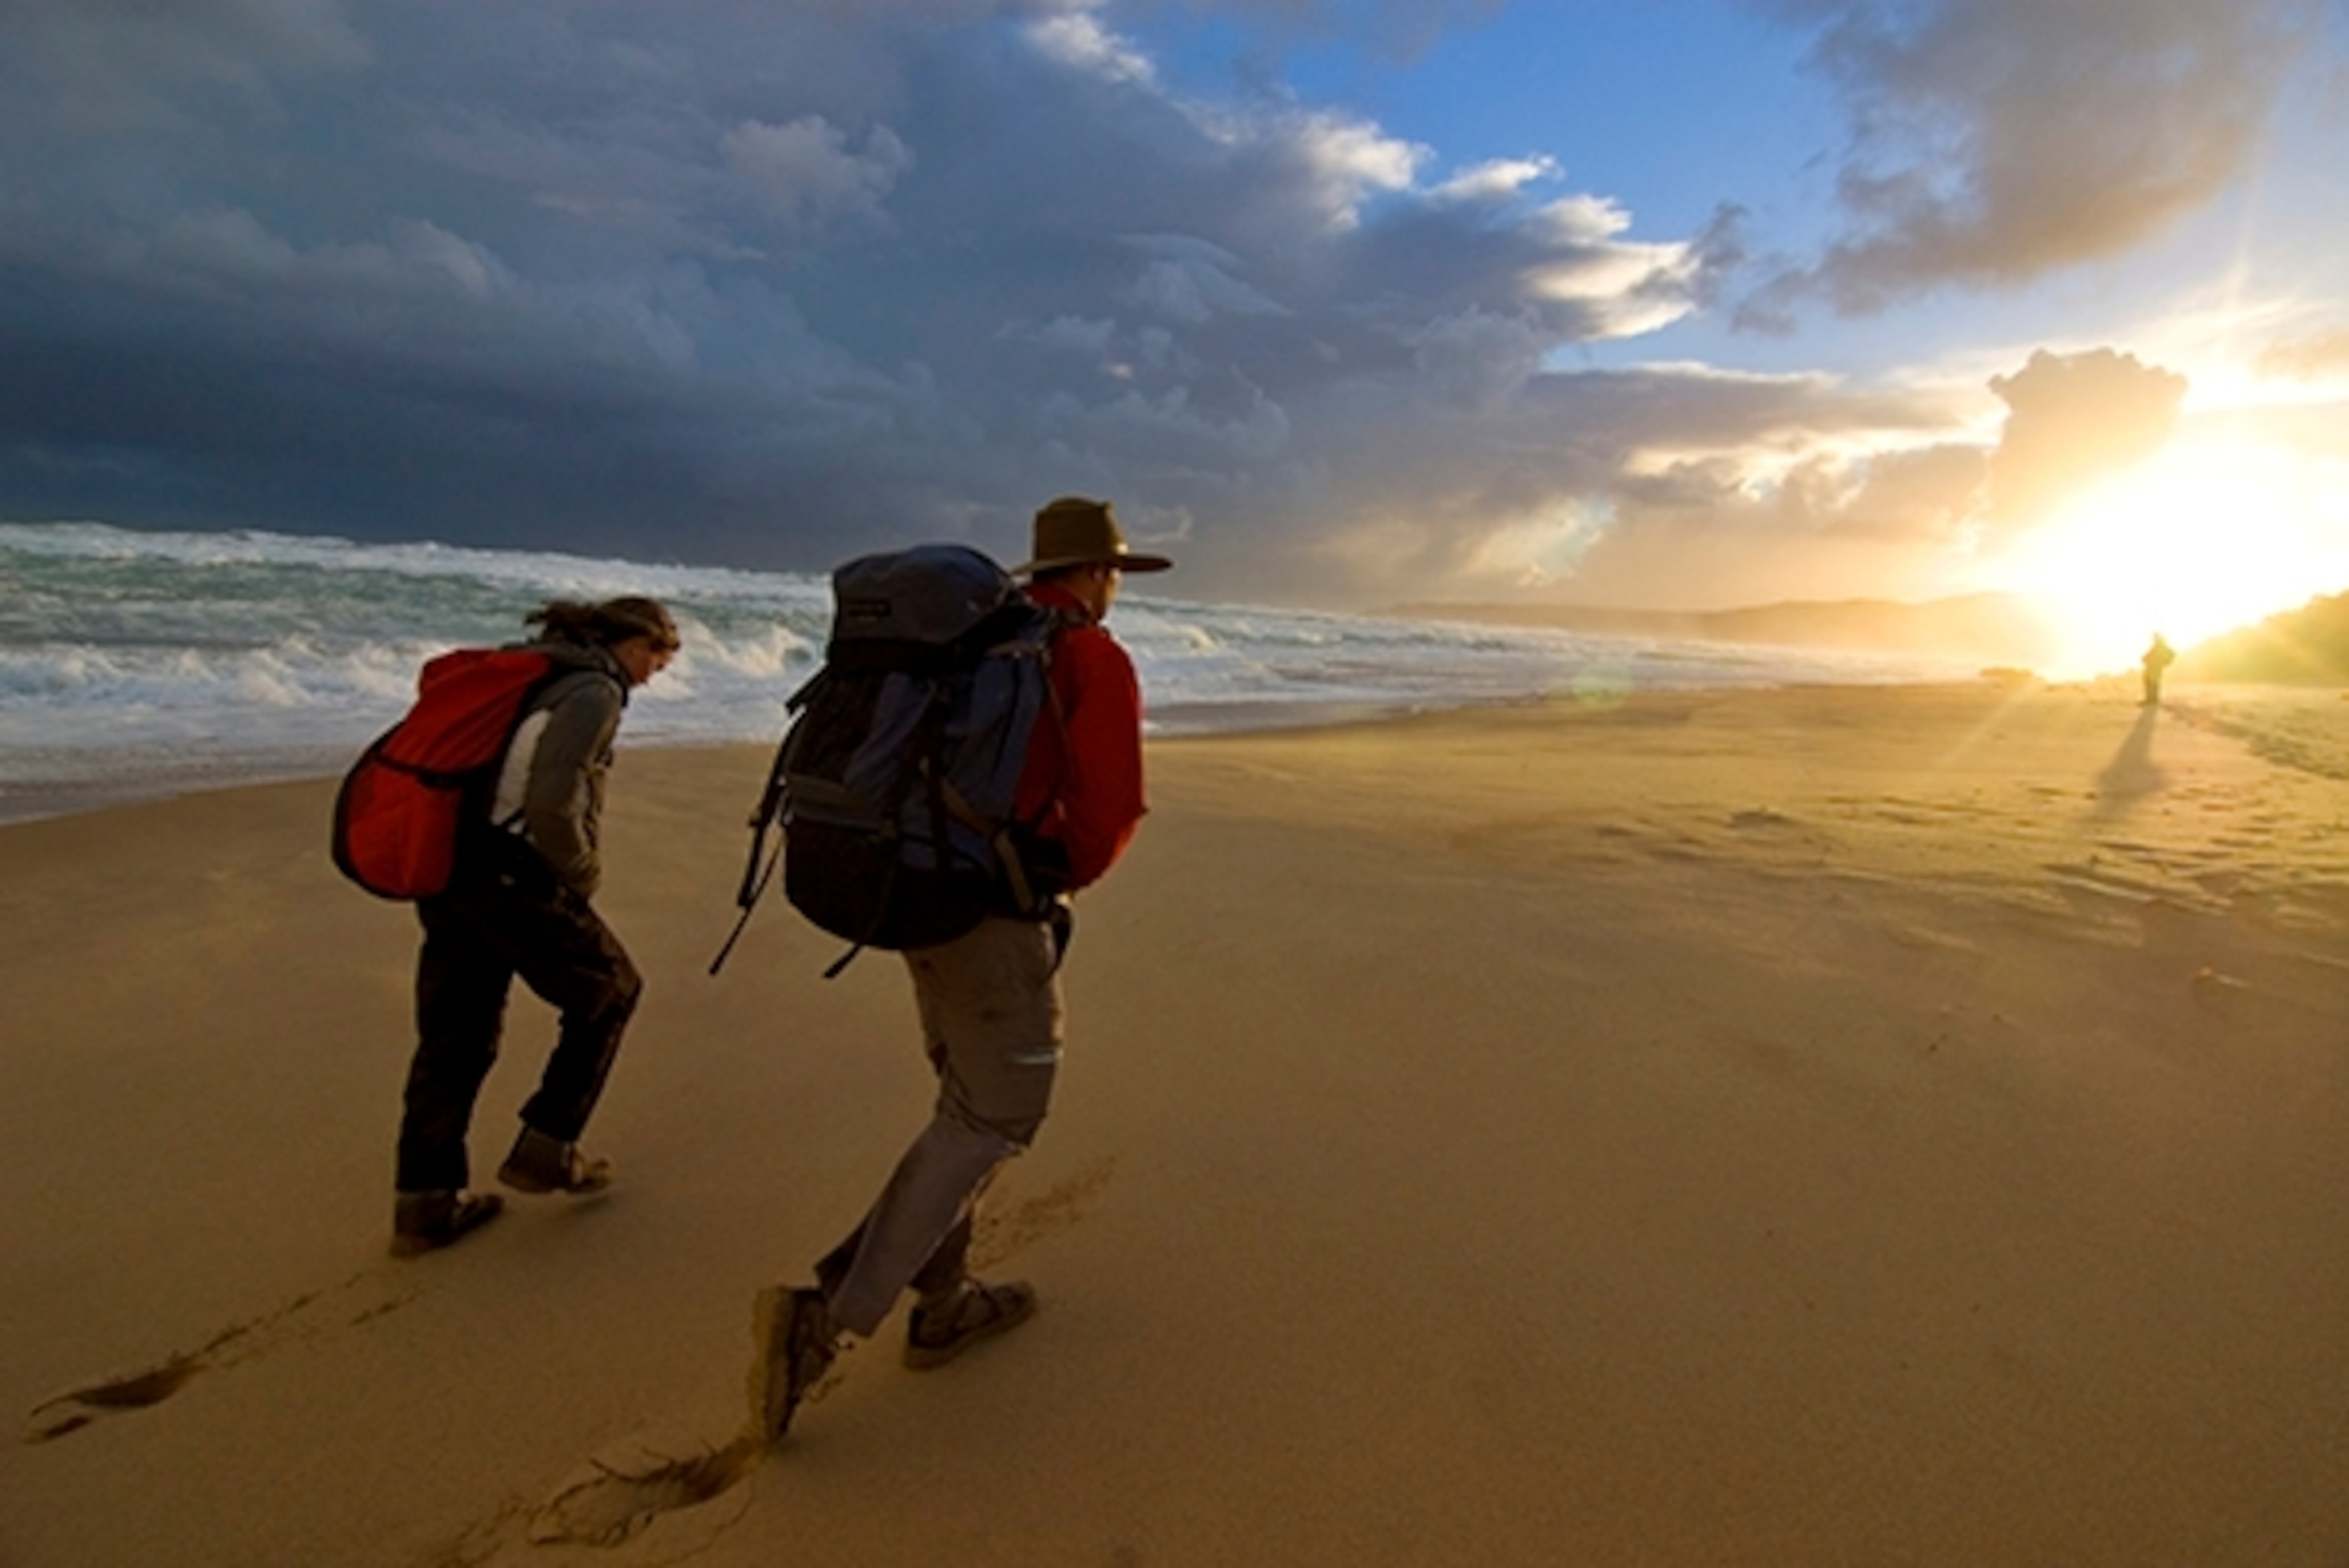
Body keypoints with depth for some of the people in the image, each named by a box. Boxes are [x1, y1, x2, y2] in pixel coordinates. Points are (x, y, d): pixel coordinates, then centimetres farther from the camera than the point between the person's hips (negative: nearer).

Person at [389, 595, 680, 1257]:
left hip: (442, 869, 9)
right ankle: (545, 1148, 17)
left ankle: (424, 1202, 22)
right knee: (608, 991, 12)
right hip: (508, 879, -9)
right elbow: (552, 804, -24)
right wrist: (583, 875, -7)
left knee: (454, 1032, 15)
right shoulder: (594, 690, -12)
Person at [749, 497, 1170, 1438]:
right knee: (993, 1119, 4)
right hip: (996, 909, -8)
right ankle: (829, 1313, -2)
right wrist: (1067, 877, 5)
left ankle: (943, 1302, 27)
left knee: (971, 1098, 20)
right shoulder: (1096, 660, -7)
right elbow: (1111, 804, -16)